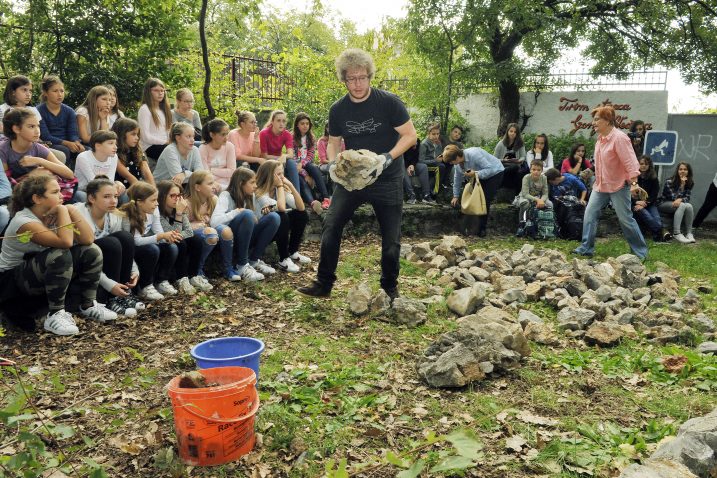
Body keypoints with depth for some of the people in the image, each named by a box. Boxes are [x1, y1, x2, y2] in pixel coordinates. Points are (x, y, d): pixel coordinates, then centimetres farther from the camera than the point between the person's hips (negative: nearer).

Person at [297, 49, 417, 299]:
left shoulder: (389, 102, -13)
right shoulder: (337, 110, -2)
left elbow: (410, 135, -10)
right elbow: (333, 142, 10)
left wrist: (389, 157, -25)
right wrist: (333, 162, -12)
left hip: (387, 179, -3)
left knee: (391, 236, 3)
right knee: (331, 226, -6)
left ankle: (390, 287, 22)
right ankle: (324, 283, 7)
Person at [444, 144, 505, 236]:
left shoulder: (474, 155, -34)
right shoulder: (458, 164, -7)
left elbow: (490, 169, -33)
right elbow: (457, 180, 8)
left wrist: (475, 174, -41)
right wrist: (456, 196, 12)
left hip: (495, 172, -8)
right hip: (480, 176, 8)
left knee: (485, 201, -16)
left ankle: (481, 229, -8)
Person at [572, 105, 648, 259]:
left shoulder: (619, 138, -19)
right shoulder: (600, 138, 7)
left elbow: (630, 161, -22)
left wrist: (634, 182, -27)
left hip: (618, 186, -8)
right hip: (600, 185, 8)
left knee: (625, 219, 0)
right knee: (590, 214, 1)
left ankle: (641, 252, 13)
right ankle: (586, 248, 9)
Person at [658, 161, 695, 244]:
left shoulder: (690, 183, 1)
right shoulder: (669, 182, -14)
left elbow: (687, 198, -4)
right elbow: (674, 197, -20)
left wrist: (680, 200, -27)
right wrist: (682, 185, -25)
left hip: (678, 204, 4)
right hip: (664, 204, -4)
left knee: (689, 206, -29)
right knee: (682, 205, -34)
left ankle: (689, 233, -25)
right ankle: (676, 233, -40)